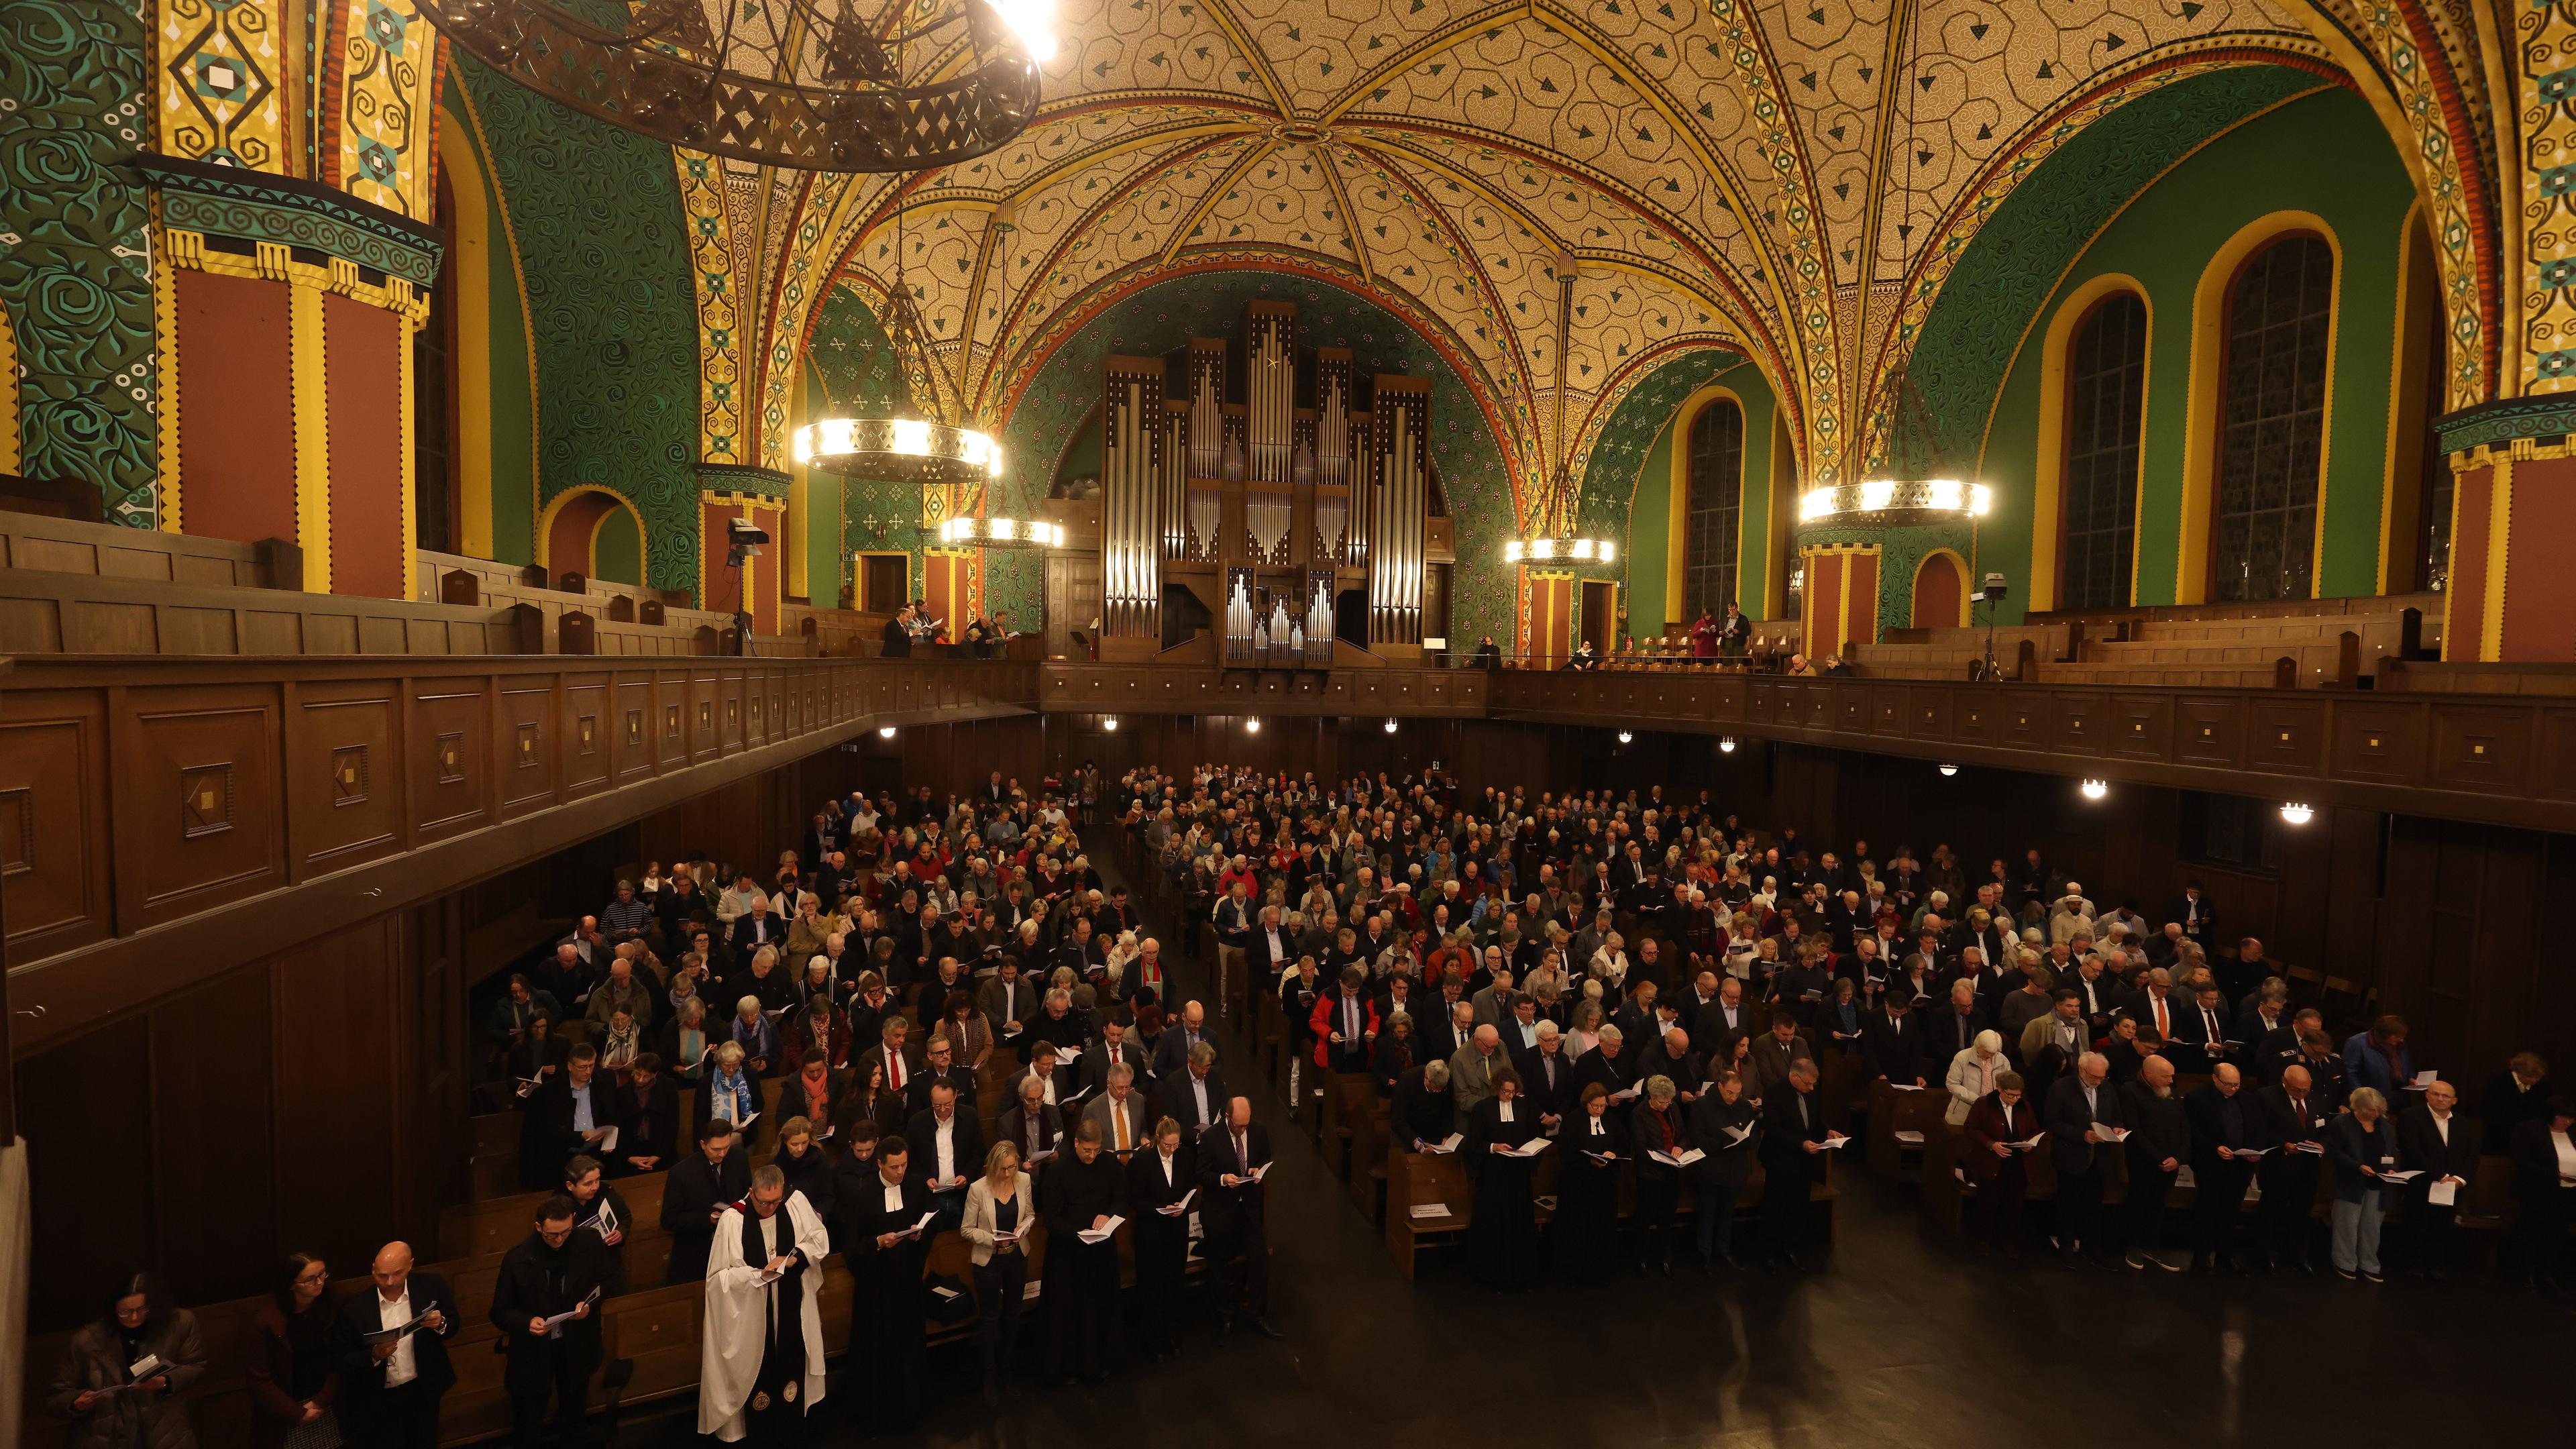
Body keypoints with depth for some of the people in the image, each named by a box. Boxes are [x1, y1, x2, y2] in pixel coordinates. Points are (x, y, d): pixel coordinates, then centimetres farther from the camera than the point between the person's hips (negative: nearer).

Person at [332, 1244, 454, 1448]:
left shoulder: (431, 1286, -13)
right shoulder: (355, 1307, -15)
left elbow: (453, 1324, -2)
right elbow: (344, 1362, -8)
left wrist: (441, 1324, -24)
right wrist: (374, 1355, -28)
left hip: (423, 1392, 1)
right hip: (378, 1400, -1)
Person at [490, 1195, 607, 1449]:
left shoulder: (590, 1245, -16)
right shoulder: (517, 1259, -20)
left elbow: (603, 1283, 1)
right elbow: (500, 1312, -10)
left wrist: (590, 1304, -20)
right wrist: (527, 1322, -29)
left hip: (577, 1344, 2)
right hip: (533, 1350, -2)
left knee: (573, 1414, 23)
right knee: (528, 1428, 9)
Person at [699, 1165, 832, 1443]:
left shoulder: (796, 1202, -12)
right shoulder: (733, 1219, -19)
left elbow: (820, 1240, 0)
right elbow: (721, 1274, -12)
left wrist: (794, 1258, -17)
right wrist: (759, 1274, -24)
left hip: (792, 1308, 3)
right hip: (752, 1312, -3)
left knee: (792, 1366, 17)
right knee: (759, 1372, 10)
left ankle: (790, 1432, 37)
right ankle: (762, 1435, 32)